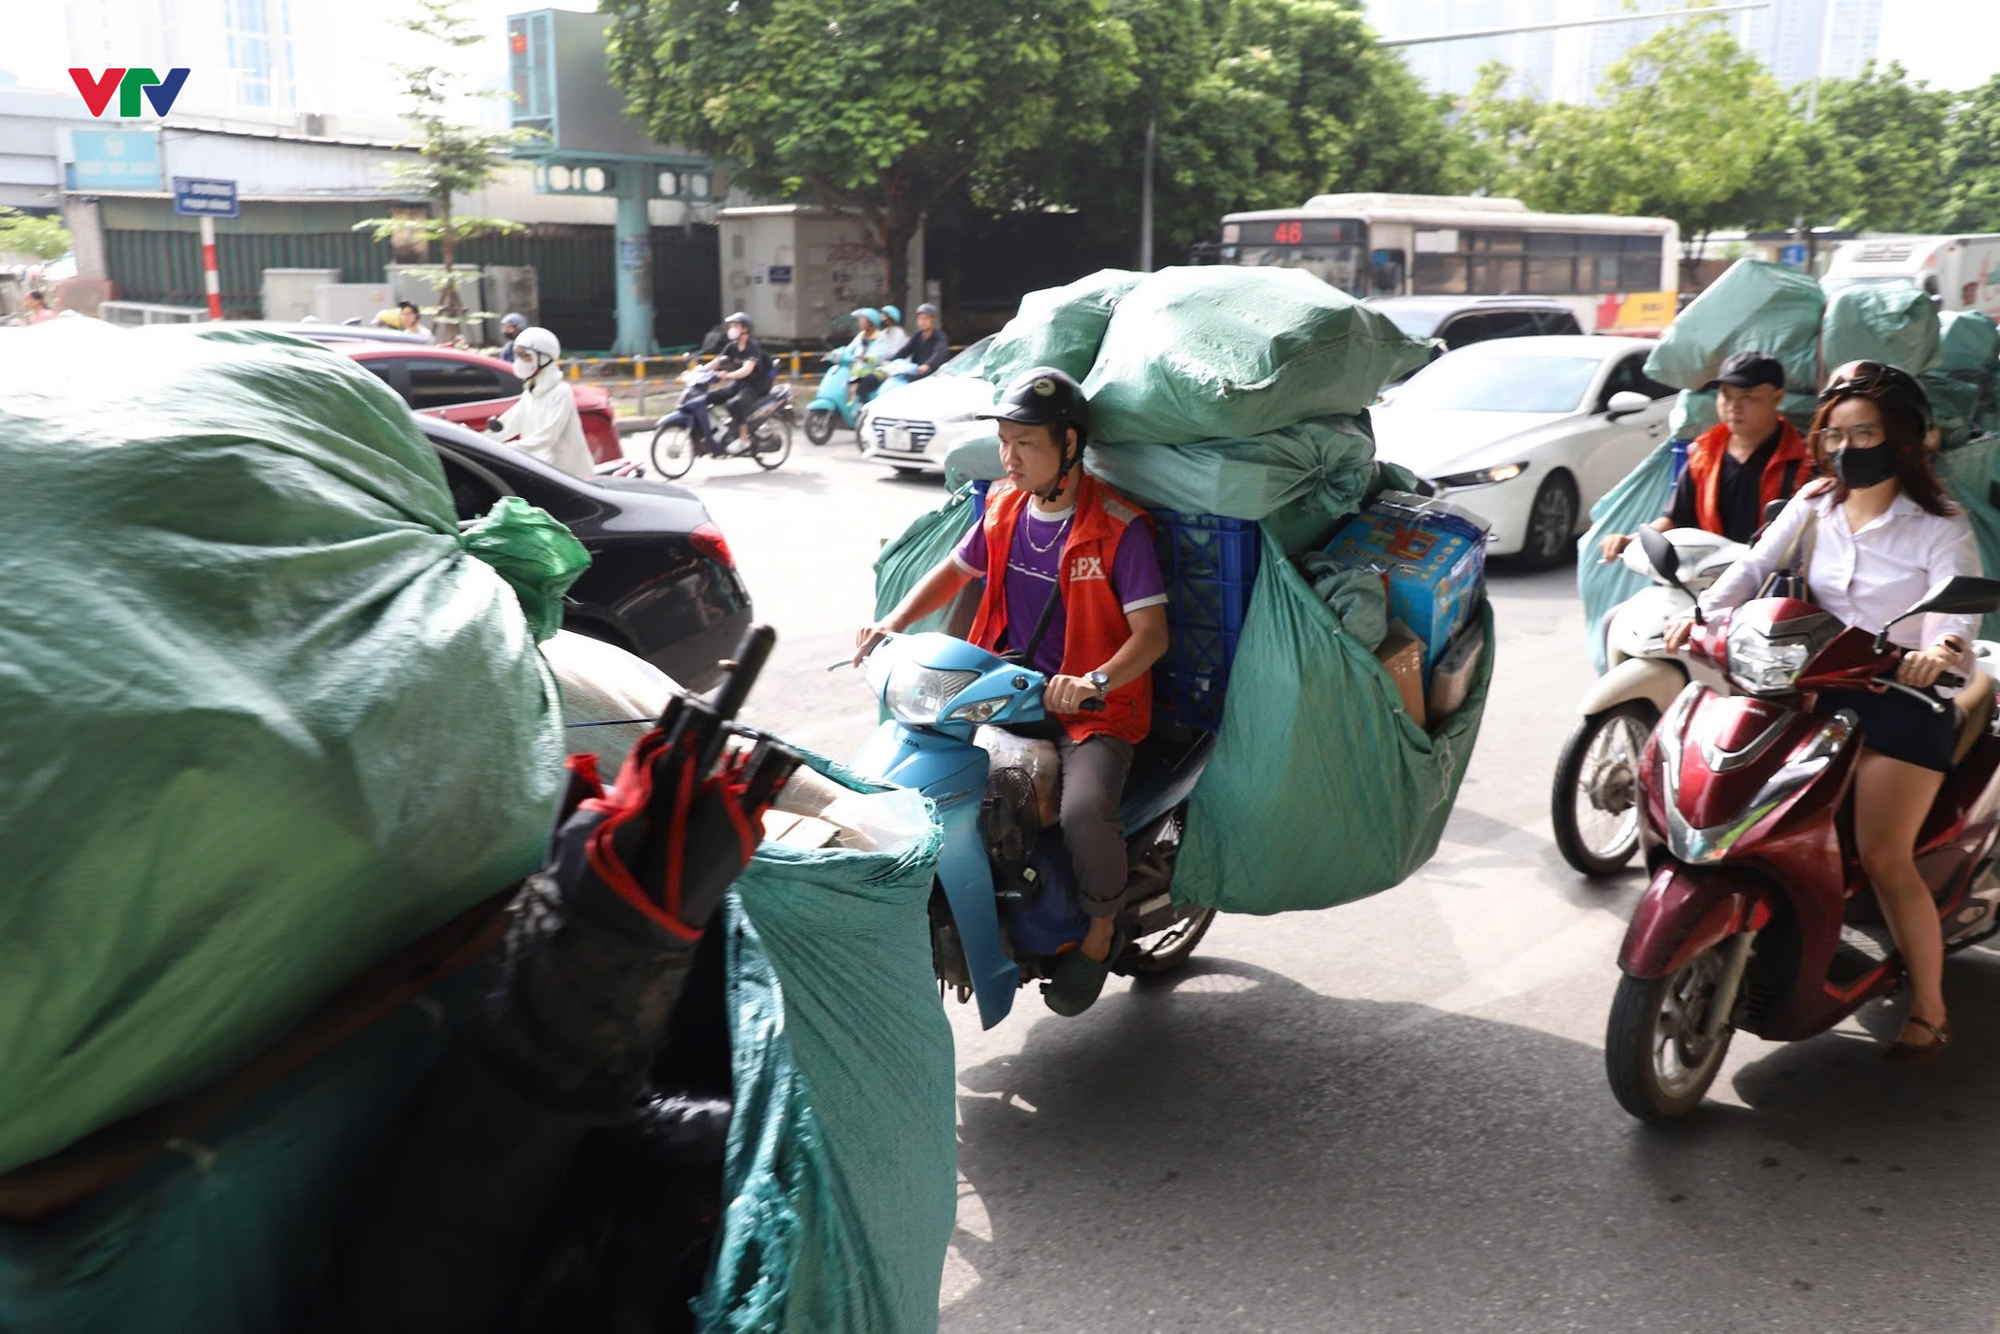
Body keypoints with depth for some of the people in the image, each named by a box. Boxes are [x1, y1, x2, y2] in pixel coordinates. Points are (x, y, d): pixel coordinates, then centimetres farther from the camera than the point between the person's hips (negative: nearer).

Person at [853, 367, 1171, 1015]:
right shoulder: (1005, 507, 7)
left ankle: (1101, 931, -1)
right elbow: (957, 569, 21)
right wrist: (892, 623, 5)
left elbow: (1152, 632, -15)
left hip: (1095, 708, -6)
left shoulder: (1118, 526, -12)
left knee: (1084, 813, -31)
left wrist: (1093, 682, -34)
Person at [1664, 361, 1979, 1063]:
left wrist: (1940, 648, -46)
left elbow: (1961, 604, -23)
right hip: (1824, 686, 5)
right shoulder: (1814, 503, 6)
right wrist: (1702, 610, -24)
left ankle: (1929, 1009, 5)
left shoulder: (1939, 526, -8)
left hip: (1906, 695, -5)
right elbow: (1756, 565, -5)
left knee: (1884, 857, -9)